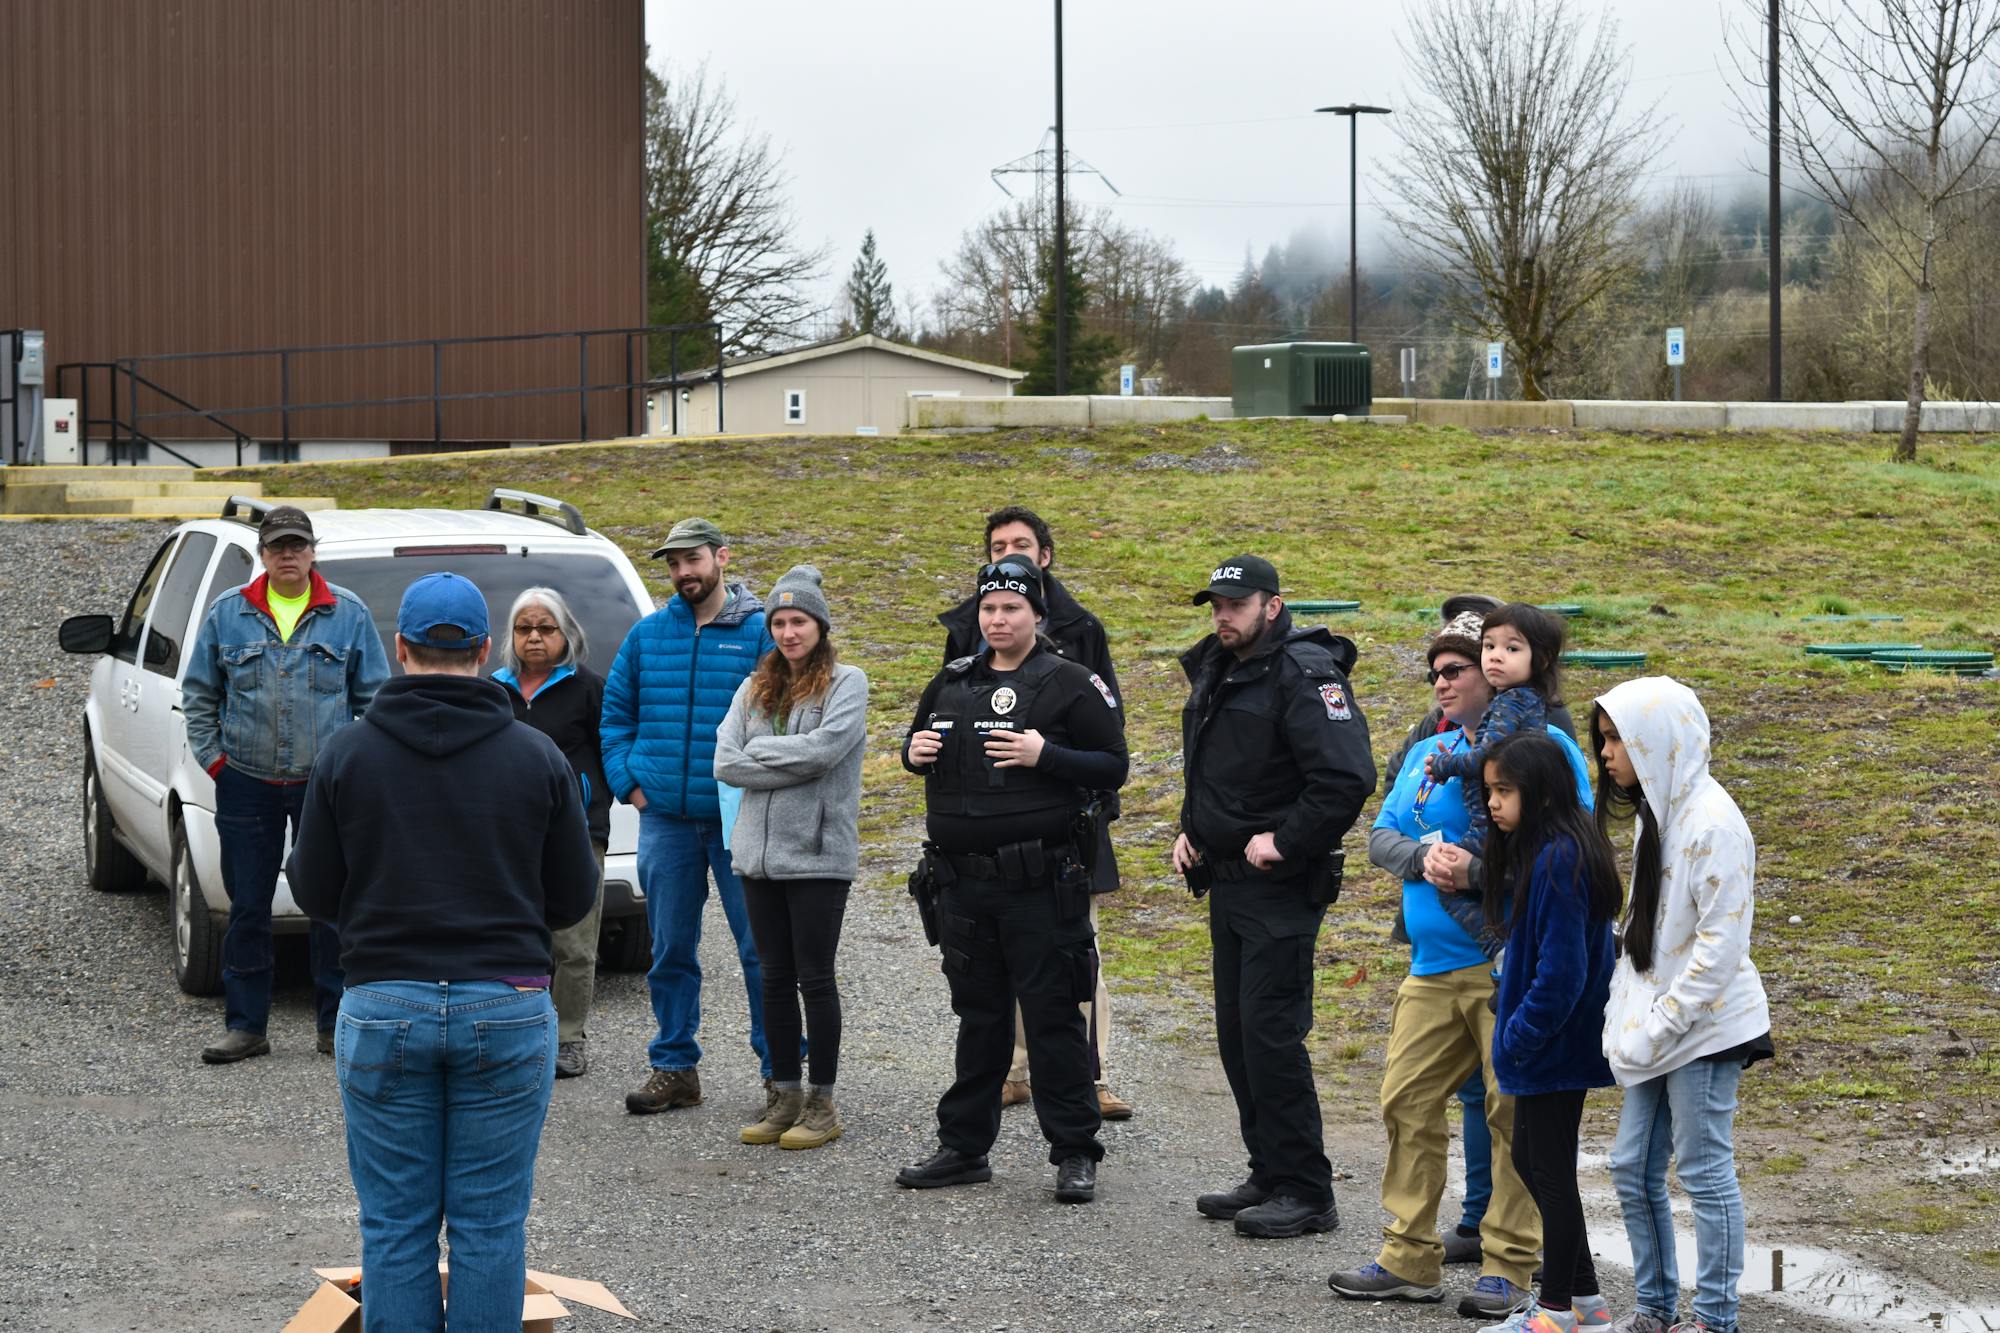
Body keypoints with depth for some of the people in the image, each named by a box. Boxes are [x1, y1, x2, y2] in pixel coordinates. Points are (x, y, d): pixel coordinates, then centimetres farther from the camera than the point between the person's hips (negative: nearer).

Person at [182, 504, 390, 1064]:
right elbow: (198, 693, 12)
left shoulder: (348, 614, 3)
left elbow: (375, 696, 8)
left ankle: (335, 1024, 11)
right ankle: (246, 1025, 13)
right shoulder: (228, 614, 4)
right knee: (248, 908, 5)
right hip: (247, 785, 1)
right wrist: (213, 757, 4)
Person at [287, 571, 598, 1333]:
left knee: (395, 1225, 6)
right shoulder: (538, 757, -1)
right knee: (490, 1224, 5)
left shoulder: (347, 756, -1)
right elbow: (573, 899, 3)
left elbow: (315, 894, 3)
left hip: (383, 1009, 0)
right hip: (507, 1010, 0)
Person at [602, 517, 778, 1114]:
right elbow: (615, 711, 16)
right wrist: (627, 782, 6)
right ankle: (674, 1068, 19)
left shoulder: (761, 633, -3)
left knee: (760, 947, -2)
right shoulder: (647, 634, 9)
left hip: (739, 819, -4)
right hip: (664, 819, 4)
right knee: (670, 949, 10)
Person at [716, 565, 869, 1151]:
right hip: (759, 851, 5)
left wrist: (760, 751, -6)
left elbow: (824, 748, -17)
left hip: (818, 854, -5)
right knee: (776, 977, 9)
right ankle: (784, 1097, 16)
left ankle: (822, 1103, 7)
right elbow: (725, 761, 1)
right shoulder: (755, 689, 13)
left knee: (815, 977, -1)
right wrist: (791, 764, -9)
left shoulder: (846, 683, -2)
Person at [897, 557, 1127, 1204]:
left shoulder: (1069, 684, -4)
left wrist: (1044, 755, -20)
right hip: (961, 880, 5)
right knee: (978, 1016, 14)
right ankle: (964, 1145, 22)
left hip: (1040, 882, -5)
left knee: (1053, 1016, -3)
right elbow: (918, 742, 26)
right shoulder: (952, 683, 12)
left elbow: (1113, 766, -7)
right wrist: (914, 752, 2)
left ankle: (1075, 1153, 4)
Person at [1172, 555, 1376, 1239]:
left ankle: (1306, 1193, -3)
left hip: (1280, 888, -9)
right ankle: (1270, 1175, 22)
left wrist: (1284, 842, -20)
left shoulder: (1304, 675, -16)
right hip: (1227, 881, 9)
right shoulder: (1214, 671, 12)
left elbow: (1347, 778, -25)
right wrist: (1190, 828, 14)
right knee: (1236, 1030, 12)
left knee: (1271, 1031, -9)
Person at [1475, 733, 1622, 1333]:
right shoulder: (1534, 852, 8)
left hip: (1554, 1046, -10)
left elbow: (1561, 967, -25)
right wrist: (1515, 1032, 11)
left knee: (1550, 1170, 1)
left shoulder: (1559, 860, -22)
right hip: (1548, 1042, 10)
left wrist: (1521, 1035, -18)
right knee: (1531, 1159, 18)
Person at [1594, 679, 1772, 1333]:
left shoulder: (1711, 822, -17)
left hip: (1702, 1027, -9)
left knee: (1706, 1173, -1)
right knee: (1632, 1168, 11)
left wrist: (1660, 1027, -18)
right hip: (1653, 1026, 9)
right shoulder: (1656, 812, 12)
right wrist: (1625, 1017, 9)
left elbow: (1721, 941, -20)